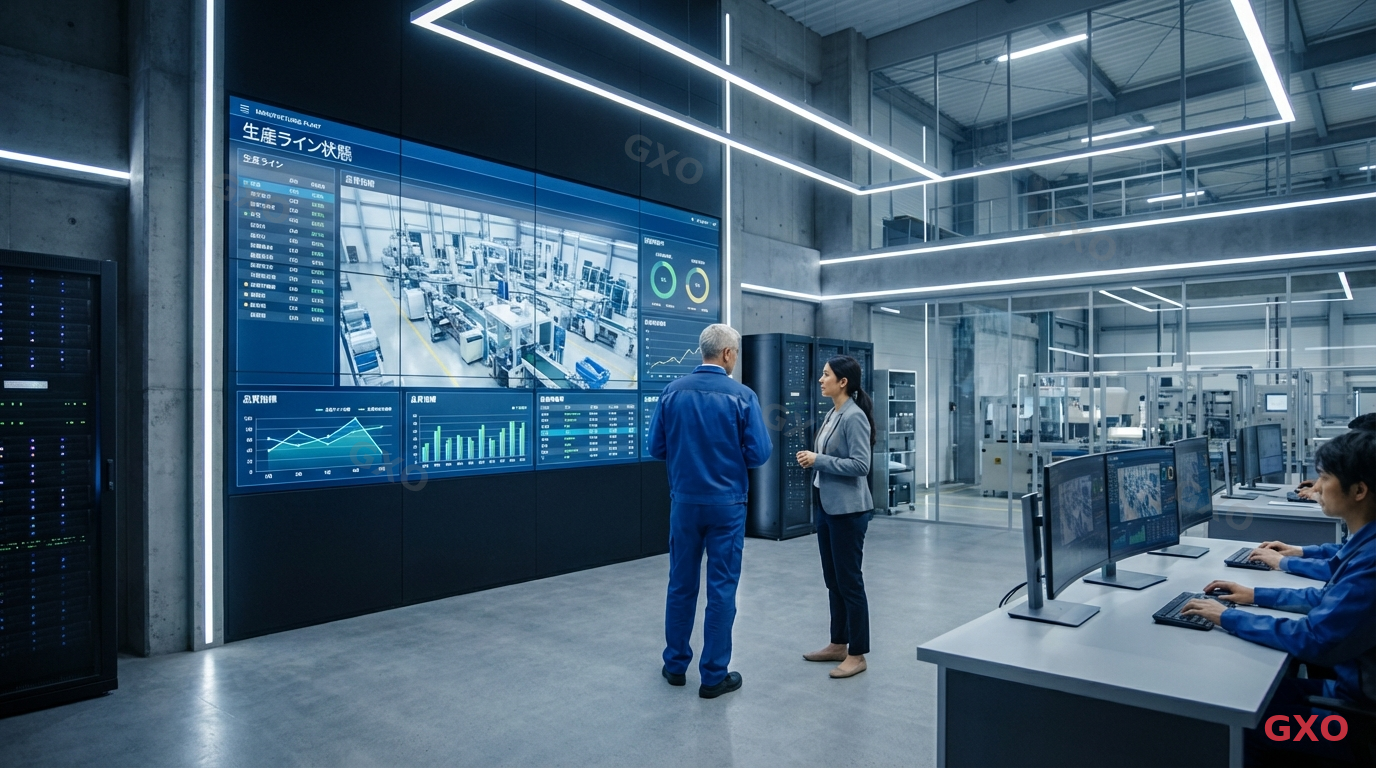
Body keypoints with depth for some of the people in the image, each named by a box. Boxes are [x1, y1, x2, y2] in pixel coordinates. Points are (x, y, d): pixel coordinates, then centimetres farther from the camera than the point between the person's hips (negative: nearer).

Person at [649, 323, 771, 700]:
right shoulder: (742, 396, -11)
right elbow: (758, 454, -11)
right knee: (722, 588, 6)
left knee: (681, 584, 15)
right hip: (726, 504, -3)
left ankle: (676, 665, 27)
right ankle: (713, 676, 14)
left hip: (684, 502, 3)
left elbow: (657, 448, 0)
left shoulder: (673, 392, -3)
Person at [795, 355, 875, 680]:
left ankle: (857, 654, 12)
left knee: (849, 581, 0)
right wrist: (812, 458, 3)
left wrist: (818, 460, -19)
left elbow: (860, 465, -22)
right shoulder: (833, 414, 12)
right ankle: (838, 645, 27)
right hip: (826, 506, 10)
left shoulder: (854, 416, -16)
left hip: (847, 510, -9)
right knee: (833, 580, 16)